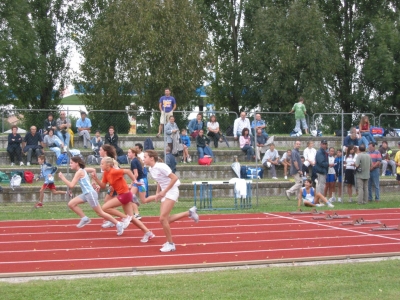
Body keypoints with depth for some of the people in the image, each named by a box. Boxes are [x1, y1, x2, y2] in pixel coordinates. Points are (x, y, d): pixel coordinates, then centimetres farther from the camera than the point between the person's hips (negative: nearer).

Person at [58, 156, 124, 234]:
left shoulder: (79, 172, -15)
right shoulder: (82, 170, 13)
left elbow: (71, 185, -20)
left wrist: (62, 178, -13)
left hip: (90, 193, -9)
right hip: (86, 193, 9)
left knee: (100, 213, -3)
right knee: (71, 204, 3)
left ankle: (118, 224, 4)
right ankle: (84, 218, 9)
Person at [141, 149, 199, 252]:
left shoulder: (161, 167, -21)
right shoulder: (150, 169, 5)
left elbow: (174, 178, -23)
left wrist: (164, 192, -22)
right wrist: (157, 193, 7)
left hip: (171, 192, -9)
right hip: (164, 193, 9)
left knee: (163, 218, -14)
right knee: (165, 219, 7)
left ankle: (170, 244, 0)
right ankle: (189, 213, 24)